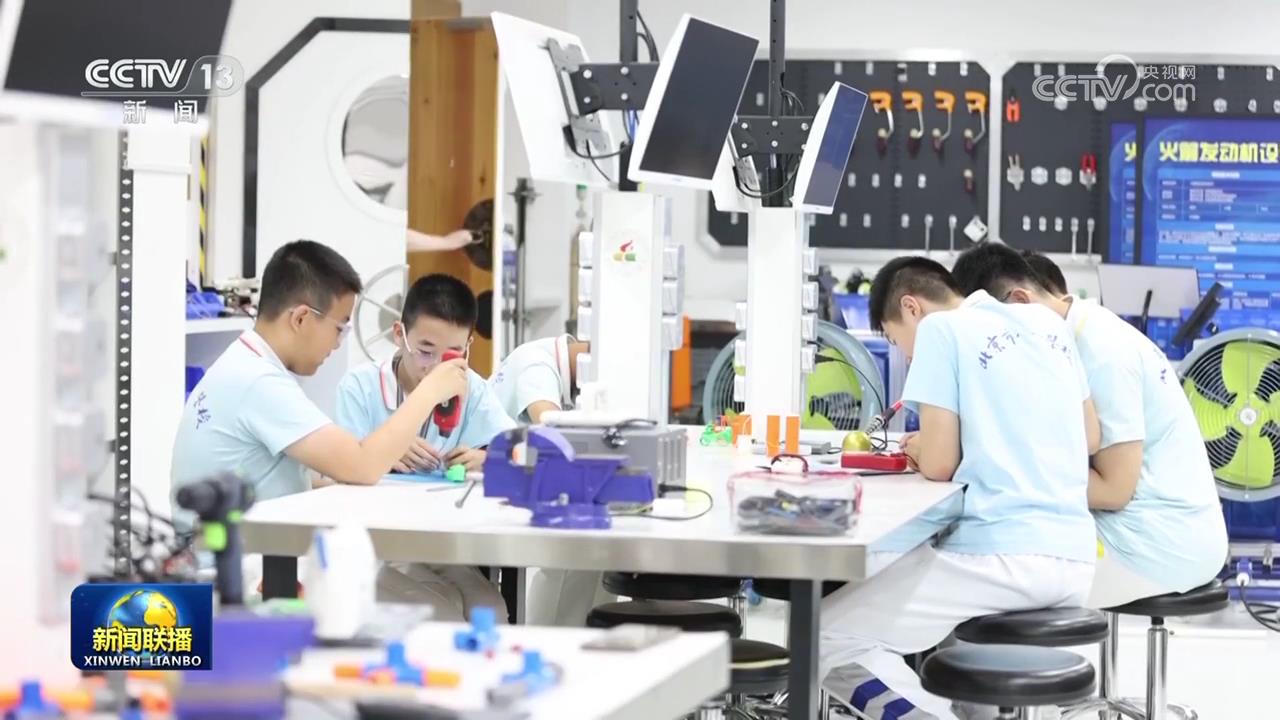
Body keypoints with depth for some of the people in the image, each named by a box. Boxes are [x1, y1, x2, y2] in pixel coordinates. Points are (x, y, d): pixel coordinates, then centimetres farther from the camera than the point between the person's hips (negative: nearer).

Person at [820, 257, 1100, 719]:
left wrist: (917, 449, 16)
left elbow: (939, 464, -6)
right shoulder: (1046, 323, 18)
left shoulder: (940, 328, -2)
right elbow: (1089, 437, 26)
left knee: (827, 636, 0)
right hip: (1073, 560, 8)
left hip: (1006, 557, -8)